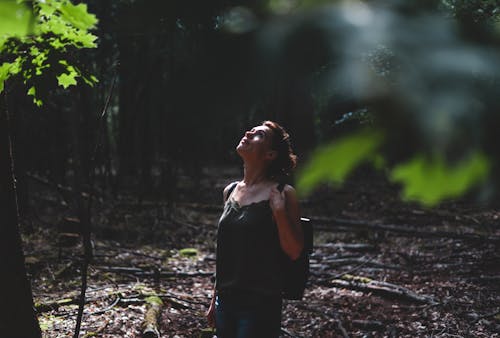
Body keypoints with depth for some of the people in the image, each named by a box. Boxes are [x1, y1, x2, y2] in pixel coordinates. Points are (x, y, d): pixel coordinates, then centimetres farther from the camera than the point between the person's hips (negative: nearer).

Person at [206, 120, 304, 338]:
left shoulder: (281, 194, -8)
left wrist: (280, 212, -22)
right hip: (226, 301, 6)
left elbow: (294, 252, -9)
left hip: (261, 305, -5)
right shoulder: (230, 191, 8)